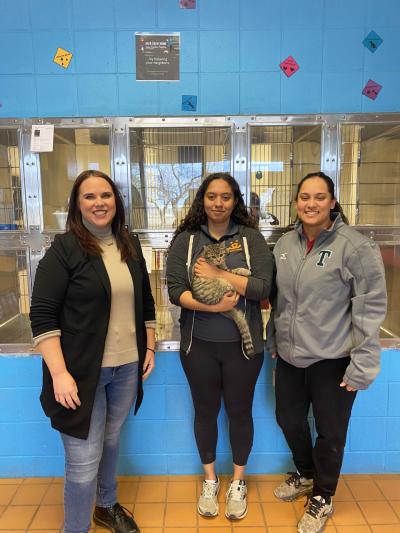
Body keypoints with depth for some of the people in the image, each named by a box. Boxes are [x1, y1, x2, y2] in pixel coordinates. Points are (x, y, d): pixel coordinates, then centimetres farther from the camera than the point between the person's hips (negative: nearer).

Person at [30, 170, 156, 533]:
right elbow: (42, 315, -14)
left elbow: (145, 301, 15)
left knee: (111, 441, 23)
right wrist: (60, 373, -20)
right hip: (82, 372, -5)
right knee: (83, 461, 4)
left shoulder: (131, 246, 6)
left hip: (127, 367, 5)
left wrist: (150, 347, 11)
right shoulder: (63, 250, -10)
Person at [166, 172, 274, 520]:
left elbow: (263, 286, -13)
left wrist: (217, 275, -18)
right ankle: (210, 480, 41)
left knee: (240, 411, 15)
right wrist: (212, 306, -22)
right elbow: (175, 290, -9)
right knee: (205, 412, 17)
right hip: (199, 344, 1)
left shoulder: (251, 237, -3)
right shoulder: (186, 239, -1)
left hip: (243, 343, 0)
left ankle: (238, 482, 39)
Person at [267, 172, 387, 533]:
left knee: (330, 433, 12)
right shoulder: (286, 243, 4)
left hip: (332, 359, -5)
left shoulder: (355, 246, -15)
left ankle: (322, 498, 40)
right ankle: (306, 475, 51)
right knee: (289, 420, 21)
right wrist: (273, 341, 14)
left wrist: (362, 364, -15)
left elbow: (371, 307, -15)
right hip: (290, 355, 6)